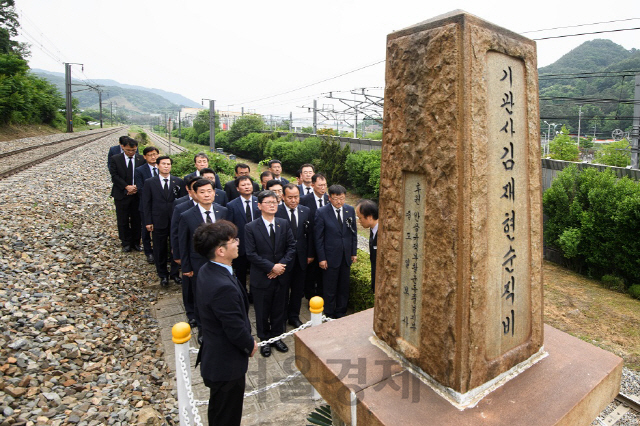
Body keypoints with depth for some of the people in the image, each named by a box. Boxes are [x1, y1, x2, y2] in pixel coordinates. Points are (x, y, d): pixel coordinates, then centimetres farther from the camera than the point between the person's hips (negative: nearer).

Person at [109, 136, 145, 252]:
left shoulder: (141, 159, 1)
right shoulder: (115, 159, -1)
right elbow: (114, 176, -7)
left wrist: (137, 187, -13)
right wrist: (127, 187, -18)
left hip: (137, 194, 1)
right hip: (121, 195, -1)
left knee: (137, 220, 8)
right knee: (123, 221, 7)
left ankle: (136, 242, 21)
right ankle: (126, 243, 20)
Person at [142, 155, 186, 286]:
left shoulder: (179, 182, 3)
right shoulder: (150, 182, 2)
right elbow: (146, 203, 2)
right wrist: (148, 221, -4)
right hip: (158, 221, 0)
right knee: (160, 250, 9)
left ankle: (174, 273, 23)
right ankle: (163, 275, 25)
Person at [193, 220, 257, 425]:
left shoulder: (207, 271, -4)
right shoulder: (224, 287, -36)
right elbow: (237, 330, -27)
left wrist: (246, 342, 10)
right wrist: (250, 345, -6)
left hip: (214, 356, 9)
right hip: (227, 364, -9)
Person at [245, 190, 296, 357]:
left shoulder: (284, 224, 1)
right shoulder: (251, 227, -11)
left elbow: (291, 246, 1)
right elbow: (251, 254, -13)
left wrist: (282, 264, -13)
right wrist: (271, 267, -18)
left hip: (282, 276, 3)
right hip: (261, 278, -3)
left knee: (279, 309, 17)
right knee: (262, 311, 13)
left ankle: (276, 336, 37)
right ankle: (264, 340, 34)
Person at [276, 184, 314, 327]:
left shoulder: (306, 211, 1)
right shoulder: (276, 212, -13)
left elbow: (310, 234, 6)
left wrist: (310, 254, 4)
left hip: (301, 257, 4)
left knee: (298, 289, 16)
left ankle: (294, 316, 34)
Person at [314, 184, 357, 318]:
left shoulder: (350, 210, 1)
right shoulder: (321, 212, -11)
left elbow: (354, 232, 8)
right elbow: (318, 237, -9)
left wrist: (354, 252, 6)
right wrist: (321, 258, -10)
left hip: (346, 256, 4)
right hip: (330, 257, -4)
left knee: (344, 287, 16)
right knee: (329, 289, 8)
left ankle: (341, 313, 33)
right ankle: (329, 316, 26)